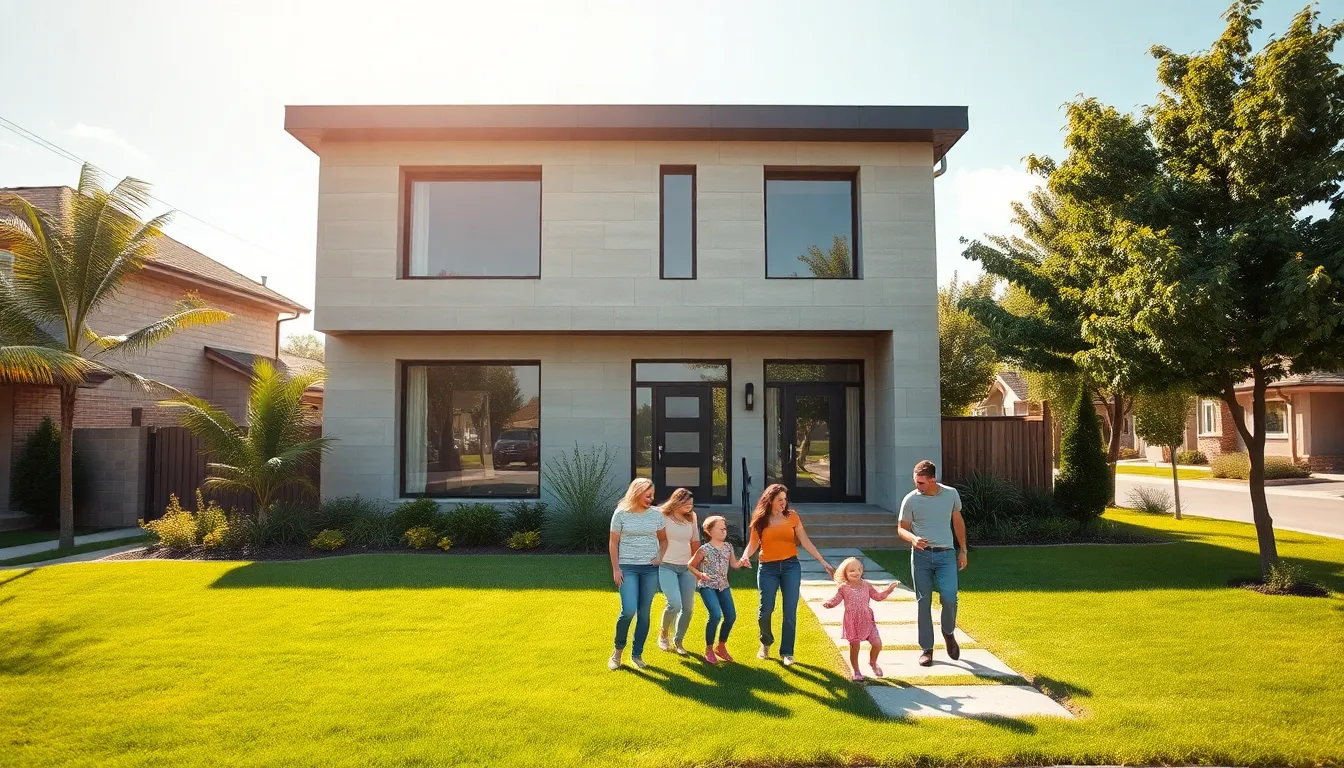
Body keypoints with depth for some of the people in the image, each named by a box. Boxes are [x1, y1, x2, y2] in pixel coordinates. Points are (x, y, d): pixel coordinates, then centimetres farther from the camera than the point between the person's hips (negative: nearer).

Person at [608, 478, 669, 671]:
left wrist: (660, 556, -1)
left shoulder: (656, 514, 3)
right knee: (628, 610, -13)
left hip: (650, 569, 3)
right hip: (627, 567, -3)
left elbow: (663, 539, 16)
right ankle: (618, 650, 11)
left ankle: (637, 654, 19)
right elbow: (613, 542, 0)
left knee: (644, 612, 4)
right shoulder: (621, 513, -4)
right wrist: (615, 568, -5)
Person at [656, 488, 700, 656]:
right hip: (667, 566, -5)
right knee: (675, 603, -18)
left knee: (687, 607, 2)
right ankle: (664, 634, 11)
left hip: (687, 567, 5)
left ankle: (678, 641, 23)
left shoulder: (691, 518, 8)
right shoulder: (662, 516, -8)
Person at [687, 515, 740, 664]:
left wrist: (741, 563, -5)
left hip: (723, 586, 6)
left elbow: (733, 564, 15)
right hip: (707, 586, -6)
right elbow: (690, 565, -2)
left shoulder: (728, 547, 5)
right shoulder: (704, 549, -11)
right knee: (716, 615, -22)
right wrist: (700, 575, -18)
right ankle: (709, 649, -3)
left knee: (731, 615, -3)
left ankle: (721, 646, 21)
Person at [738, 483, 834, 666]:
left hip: (791, 566, 1)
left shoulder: (792, 516, 1)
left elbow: (805, 541, 1)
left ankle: (786, 652, 12)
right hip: (767, 568, 0)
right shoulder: (760, 519, 0)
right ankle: (766, 643, 31)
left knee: (790, 612, 0)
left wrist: (823, 561, -2)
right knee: (765, 610, 2)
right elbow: (753, 543, 0)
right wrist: (745, 556, -21)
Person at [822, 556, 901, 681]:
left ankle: (873, 662, 31)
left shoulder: (866, 586, 6)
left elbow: (878, 596, 15)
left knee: (877, 644, -1)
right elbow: (836, 600, -2)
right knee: (854, 647, 2)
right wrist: (829, 603, -22)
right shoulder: (843, 588, -3)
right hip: (852, 623, -3)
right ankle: (856, 671, 22)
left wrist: (888, 589, 5)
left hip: (867, 621, 3)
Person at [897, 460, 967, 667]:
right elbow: (902, 528, 2)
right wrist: (913, 538, -20)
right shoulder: (911, 499, -5)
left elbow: (958, 522, 14)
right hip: (921, 555, 0)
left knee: (949, 598, -13)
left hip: (946, 554, 0)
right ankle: (926, 648, 15)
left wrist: (963, 551, 13)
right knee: (923, 602, 3)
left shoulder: (951, 494, 1)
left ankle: (949, 633, 18)